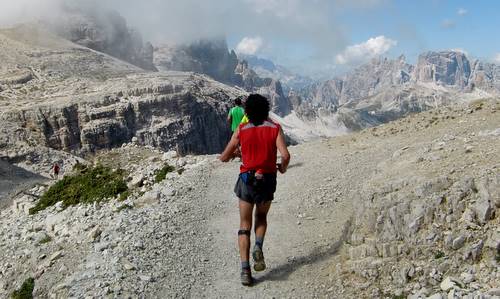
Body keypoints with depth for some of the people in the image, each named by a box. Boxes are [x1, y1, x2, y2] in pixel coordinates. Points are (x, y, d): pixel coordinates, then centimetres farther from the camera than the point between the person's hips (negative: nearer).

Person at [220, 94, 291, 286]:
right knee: (261, 216, 26)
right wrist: (283, 167, 8)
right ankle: (258, 248, 0)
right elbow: (285, 156, -14)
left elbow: (224, 158, 2)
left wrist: (232, 154, 25)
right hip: (268, 180, 1)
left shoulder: (241, 129, 0)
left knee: (245, 225, 10)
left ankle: (245, 269, 1)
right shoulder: (275, 128, -1)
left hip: (247, 179, 0)